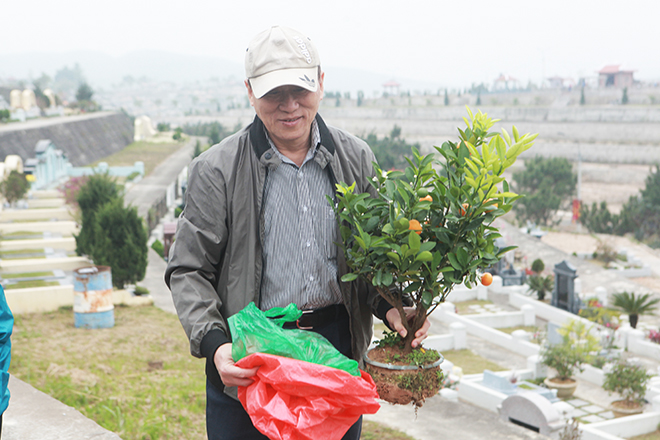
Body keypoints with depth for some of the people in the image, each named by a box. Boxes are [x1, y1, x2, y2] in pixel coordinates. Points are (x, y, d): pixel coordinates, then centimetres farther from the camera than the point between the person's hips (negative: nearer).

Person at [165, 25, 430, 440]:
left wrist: (391, 306, -8)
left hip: (338, 346, 3)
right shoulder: (217, 171, -8)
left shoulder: (356, 158, 3)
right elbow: (188, 272, -5)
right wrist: (213, 342, -20)